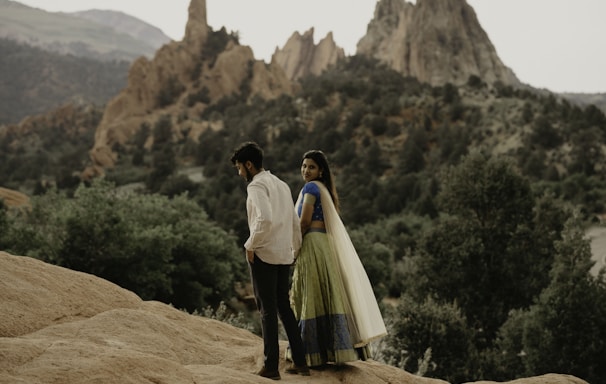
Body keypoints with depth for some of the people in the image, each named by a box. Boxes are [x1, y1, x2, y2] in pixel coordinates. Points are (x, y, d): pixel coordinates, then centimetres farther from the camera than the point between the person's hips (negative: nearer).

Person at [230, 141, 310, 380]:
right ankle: (300, 362, 15)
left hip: (263, 255, -8)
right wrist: (295, 249, 26)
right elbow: (294, 222, 17)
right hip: (284, 255, 8)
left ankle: (271, 366, 0)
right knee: (284, 306, 14)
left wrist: (251, 245, -15)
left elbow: (265, 219, -25)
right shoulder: (282, 185, 15)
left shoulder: (257, 185, -10)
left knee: (267, 310, -3)